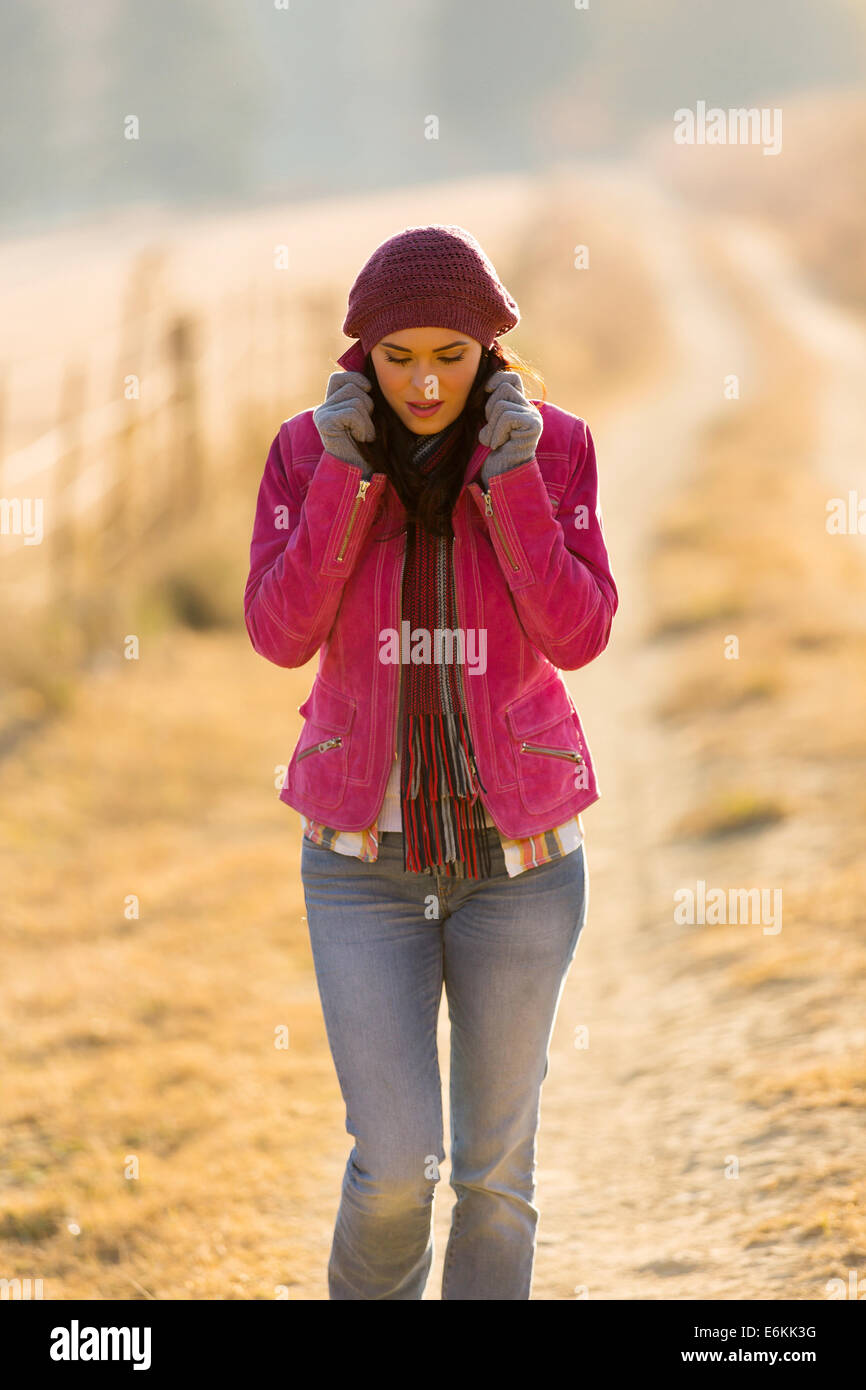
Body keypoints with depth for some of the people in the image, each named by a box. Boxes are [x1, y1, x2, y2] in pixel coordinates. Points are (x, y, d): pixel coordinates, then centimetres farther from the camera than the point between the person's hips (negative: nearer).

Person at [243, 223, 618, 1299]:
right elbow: (281, 634, -15)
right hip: (366, 853, 0)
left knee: (495, 1161, 8)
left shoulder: (554, 448, -6)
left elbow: (577, 637, -15)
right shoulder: (308, 451, -5)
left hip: (518, 849, 1)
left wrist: (513, 473, -22)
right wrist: (346, 470, -21)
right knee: (394, 1167, -6)